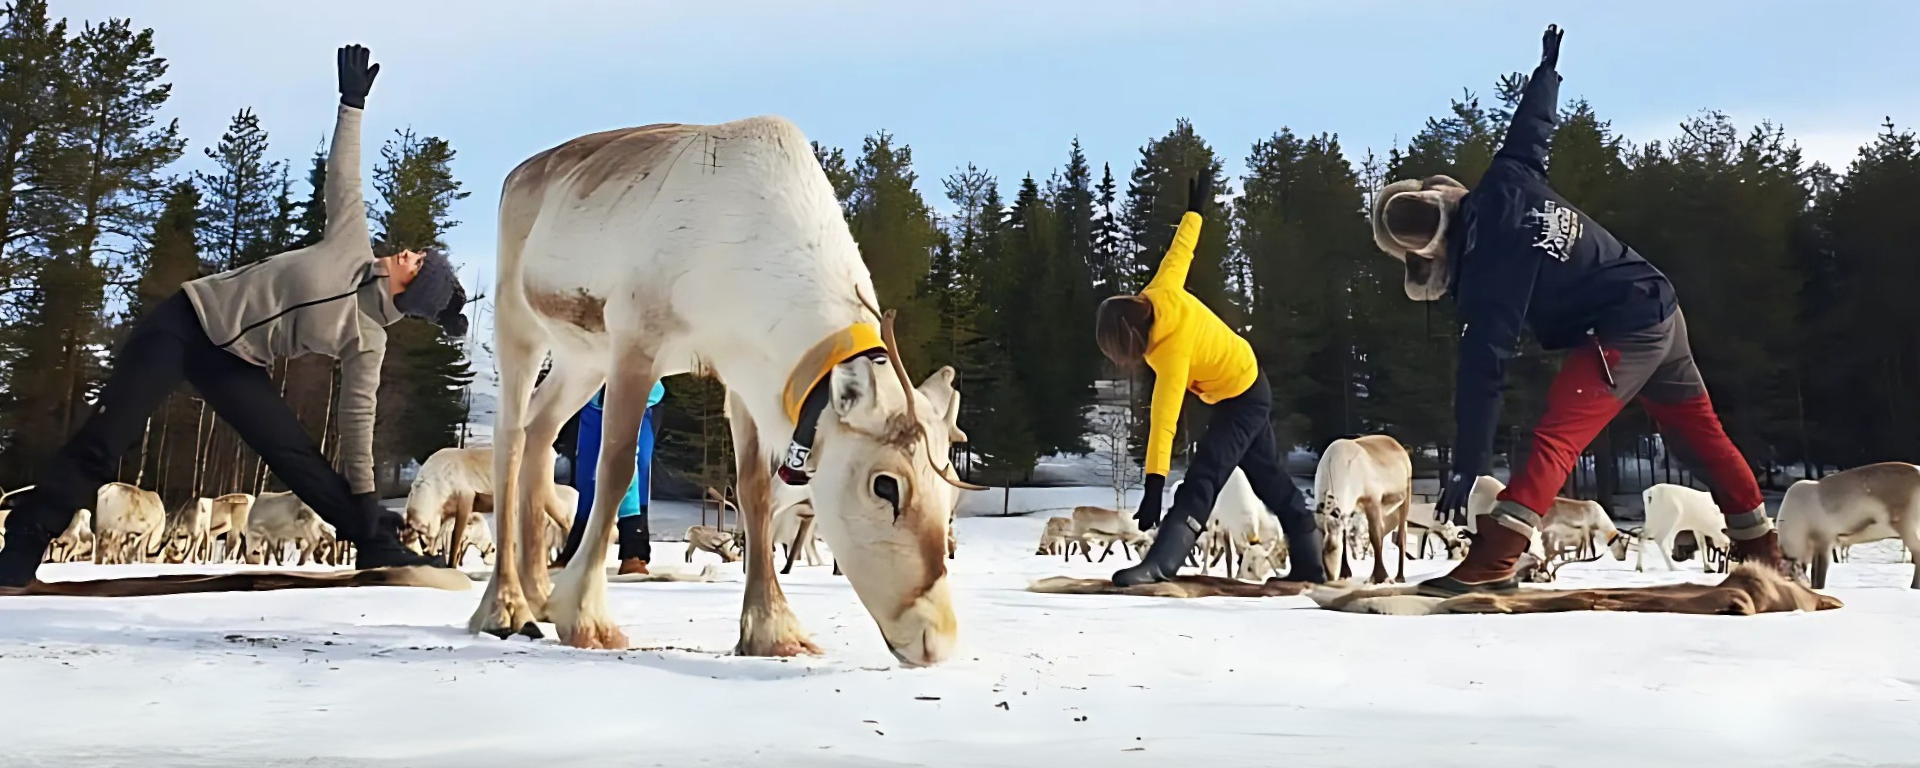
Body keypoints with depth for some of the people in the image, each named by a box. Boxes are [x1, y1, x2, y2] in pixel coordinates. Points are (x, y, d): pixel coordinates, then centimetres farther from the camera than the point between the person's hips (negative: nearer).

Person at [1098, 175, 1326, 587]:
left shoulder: (1174, 349, -34)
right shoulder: (1160, 293, -15)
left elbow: (1165, 419, -40)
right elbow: (1179, 254, 1)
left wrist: (1154, 483, -45)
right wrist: (1194, 212, 18)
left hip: (1239, 401, -10)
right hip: (1250, 384, 10)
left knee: (1201, 480, -21)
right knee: (1270, 479, 17)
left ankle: (1160, 564, -31)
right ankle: (1310, 562, 27)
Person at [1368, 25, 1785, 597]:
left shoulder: (1487, 268, -22)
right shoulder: (1506, 179, -5)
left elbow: (1484, 368, -24)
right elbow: (1532, 121, 14)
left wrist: (1466, 466, -22)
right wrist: (1548, 66, 36)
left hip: (1619, 335, -9)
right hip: (1660, 308, 9)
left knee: (1555, 440, -16)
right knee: (1699, 430, 20)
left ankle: (1490, 565, -28)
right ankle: (1760, 546, 33)